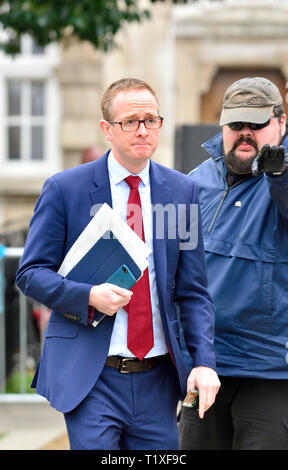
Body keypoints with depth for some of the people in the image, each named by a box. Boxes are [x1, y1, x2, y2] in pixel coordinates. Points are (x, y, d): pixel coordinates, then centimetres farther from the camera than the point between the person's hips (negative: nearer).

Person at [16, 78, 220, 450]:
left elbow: (193, 290, 8)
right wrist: (89, 296, -17)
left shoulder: (181, 191, 8)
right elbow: (31, 273, 0)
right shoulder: (64, 189, -1)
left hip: (158, 378, 3)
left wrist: (204, 360, -6)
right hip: (90, 377, -3)